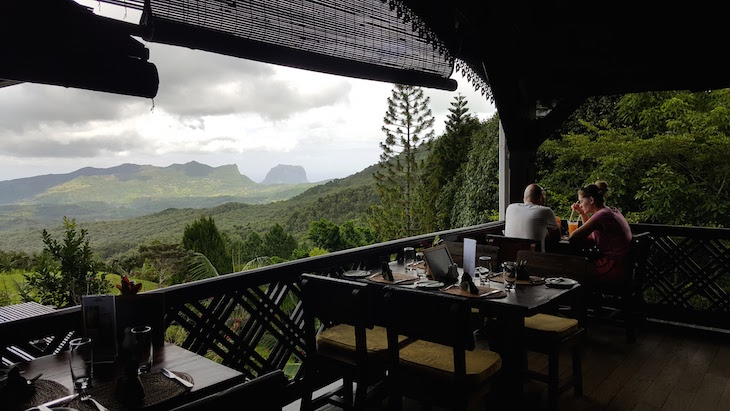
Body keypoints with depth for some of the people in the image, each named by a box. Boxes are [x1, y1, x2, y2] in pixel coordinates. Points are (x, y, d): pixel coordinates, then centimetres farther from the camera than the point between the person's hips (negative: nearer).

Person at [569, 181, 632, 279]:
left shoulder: (602, 215, -20)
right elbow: (590, 232, 24)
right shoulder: (612, 210, 11)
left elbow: (572, 239, -24)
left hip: (613, 268, -9)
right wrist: (582, 213, 14)